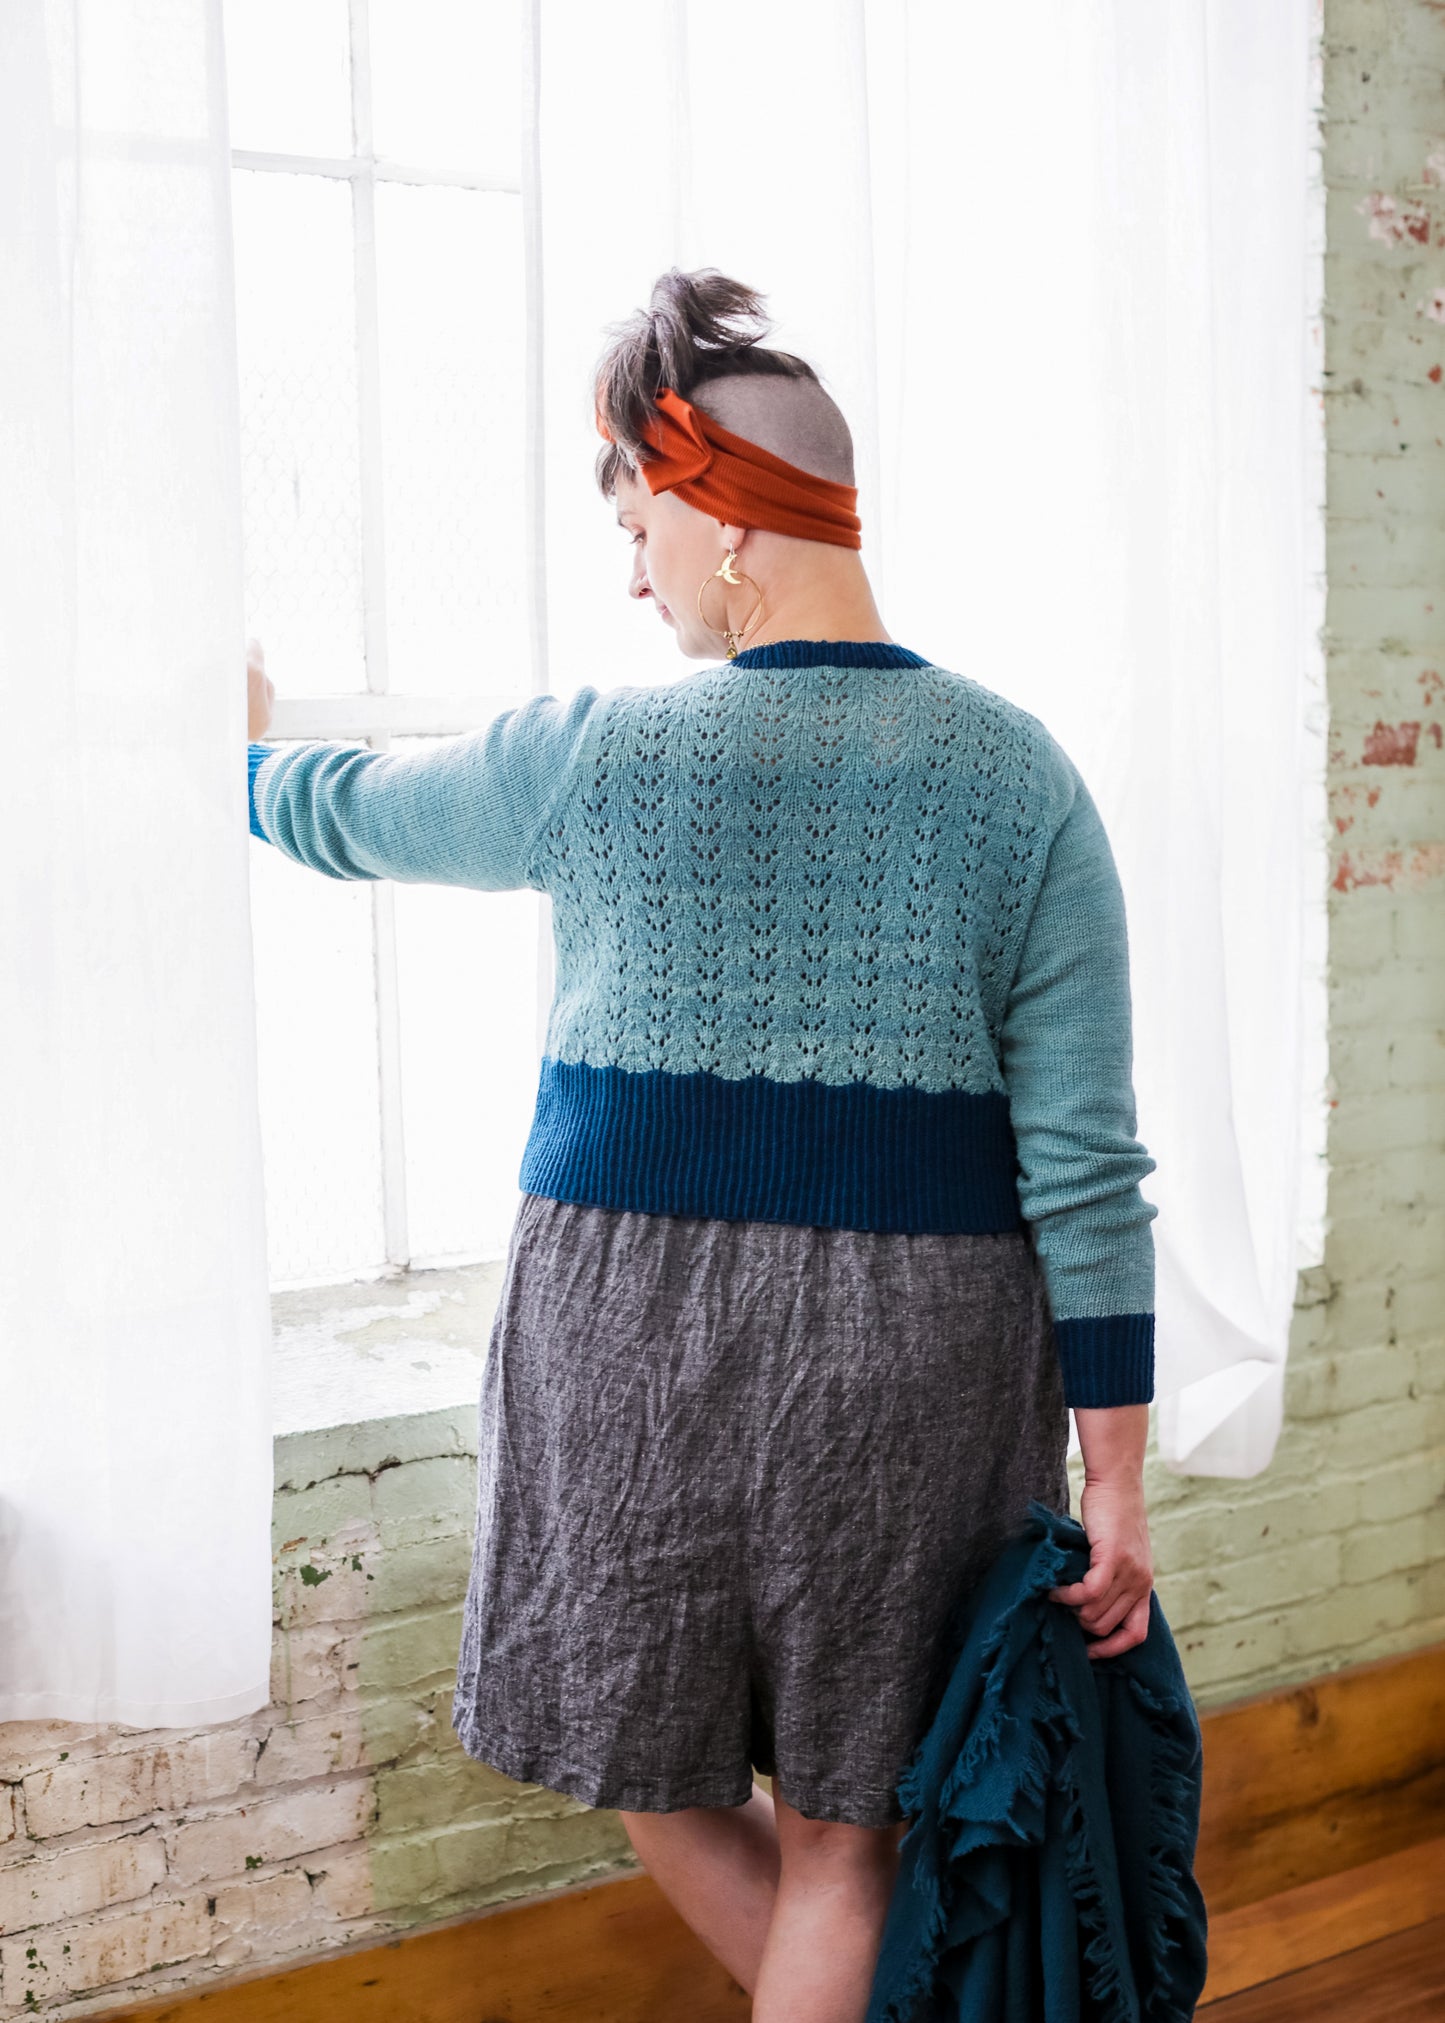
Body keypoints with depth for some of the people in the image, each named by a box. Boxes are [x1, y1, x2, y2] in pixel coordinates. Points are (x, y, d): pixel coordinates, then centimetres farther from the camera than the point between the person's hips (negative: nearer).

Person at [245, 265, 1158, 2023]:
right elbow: (1084, 1160, -6)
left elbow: (348, 814, 15)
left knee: (661, 1783, 19)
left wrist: (245, 752, 39)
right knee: (841, 1836, 12)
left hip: (640, 1329, -2)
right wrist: (1115, 1475, -2)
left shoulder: (599, 758, -6)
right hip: (918, 1351, 2)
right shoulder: (1019, 775, -2)